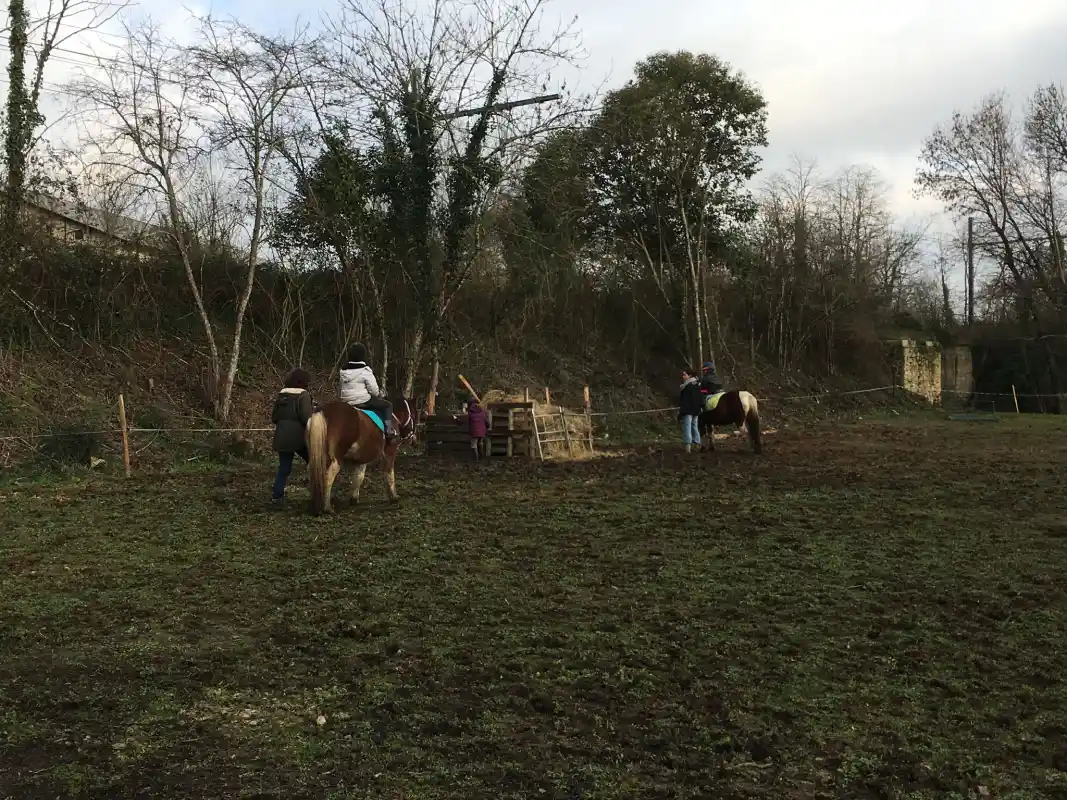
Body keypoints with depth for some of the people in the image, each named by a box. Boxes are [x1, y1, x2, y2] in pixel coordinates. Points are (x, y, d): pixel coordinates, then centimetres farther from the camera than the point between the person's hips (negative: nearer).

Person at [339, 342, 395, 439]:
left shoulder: (343, 370, 8)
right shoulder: (365, 370, -14)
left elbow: (343, 389, 15)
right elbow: (374, 390, -14)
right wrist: (380, 394, 9)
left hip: (347, 403, 8)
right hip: (364, 401, -8)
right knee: (387, 405, 8)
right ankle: (389, 430, -4)